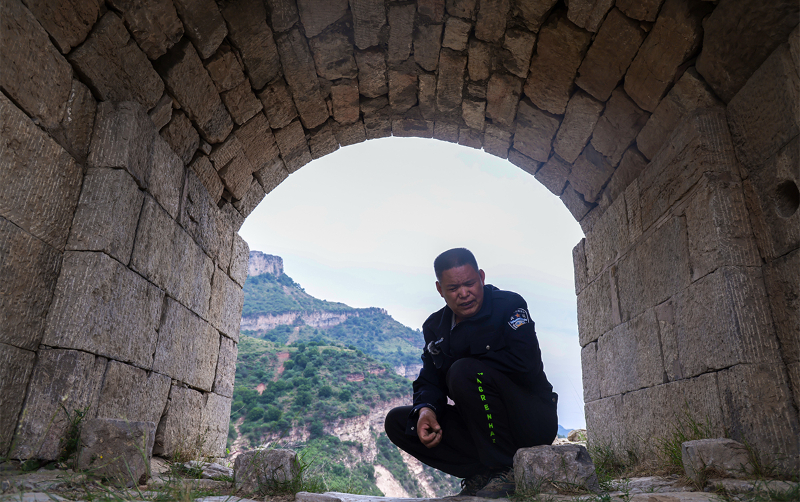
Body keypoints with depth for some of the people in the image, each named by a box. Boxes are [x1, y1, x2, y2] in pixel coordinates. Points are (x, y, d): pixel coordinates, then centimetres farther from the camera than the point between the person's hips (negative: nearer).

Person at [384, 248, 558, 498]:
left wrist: (457, 365, -16)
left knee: (464, 372, -32)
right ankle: (481, 473, -6)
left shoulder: (509, 304, -11)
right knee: (397, 422, -5)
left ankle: (507, 469, -16)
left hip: (532, 419, -6)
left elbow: (524, 362, -26)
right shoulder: (435, 327, 5)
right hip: (481, 427, 6)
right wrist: (426, 409, -21)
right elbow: (428, 380, 3)